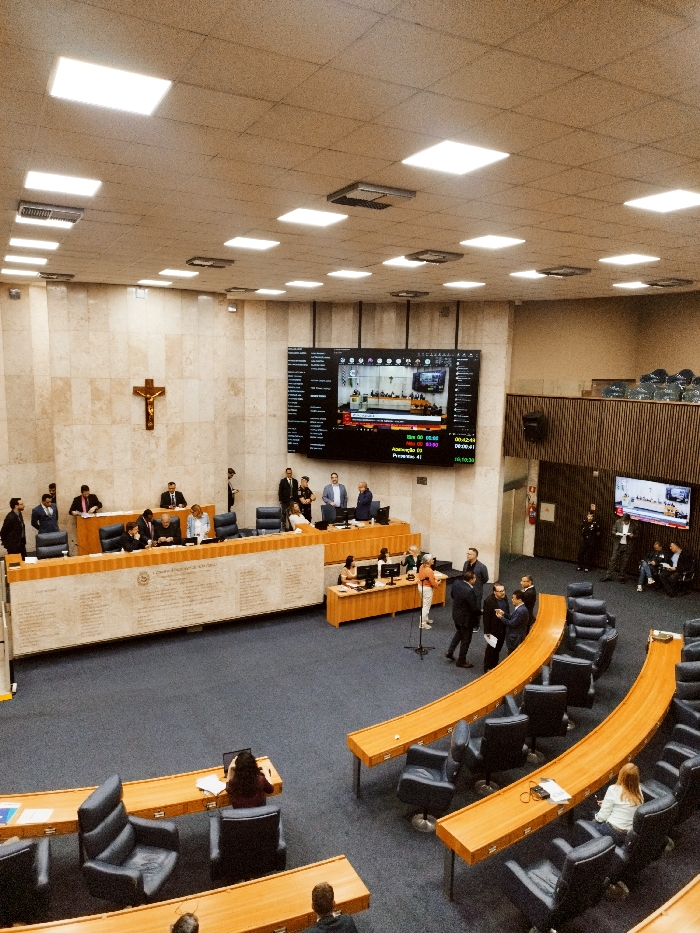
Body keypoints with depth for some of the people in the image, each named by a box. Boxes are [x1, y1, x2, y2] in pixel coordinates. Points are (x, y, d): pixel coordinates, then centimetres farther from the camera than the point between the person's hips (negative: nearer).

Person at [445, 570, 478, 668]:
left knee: (459, 633, 32)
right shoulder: (470, 591, -34)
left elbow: (453, 595, 7)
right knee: (465, 640, 13)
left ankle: (450, 651, 35)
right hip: (466, 618, -7)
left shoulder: (456, 583, -11)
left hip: (456, 614, 7)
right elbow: (474, 608, -25)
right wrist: (480, 612, -4)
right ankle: (461, 661, 28)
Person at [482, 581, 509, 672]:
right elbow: (486, 618, -19)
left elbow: (508, 612, 11)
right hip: (493, 629, -6)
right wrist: (487, 632, -16)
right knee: (490, 649, 10)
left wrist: (503, 614, -7)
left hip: (502, 629, 6)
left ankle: (494, 666, 41)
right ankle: (487, 668, 26)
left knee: (498, 648, 22)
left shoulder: (504, 597, -6)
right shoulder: (488, 601, -25)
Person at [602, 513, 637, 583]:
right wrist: (616, 534, -17)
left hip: (627, 546, 0)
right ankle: (608, 575, 6)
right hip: (618, 544, 0)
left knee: (624, 561, 7)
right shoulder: (618, 522, -5)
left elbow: (635, 534, 6)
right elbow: (613, 531, 5)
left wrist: (632, 535, -16)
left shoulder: (633, 525, -7)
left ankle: (621, 577, 18)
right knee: (613, 559, 0)